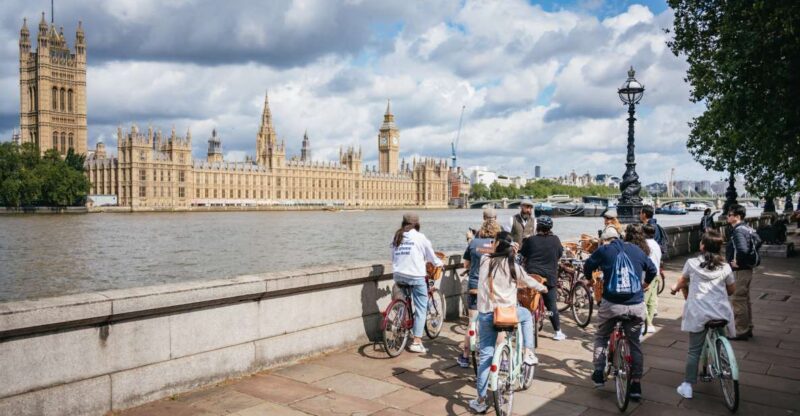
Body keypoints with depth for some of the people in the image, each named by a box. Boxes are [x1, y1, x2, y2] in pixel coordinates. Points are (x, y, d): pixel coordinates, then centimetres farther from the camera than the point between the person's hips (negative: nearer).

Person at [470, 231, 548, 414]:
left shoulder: (485, 261, 0)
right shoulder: (514, 266, 0)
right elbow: (528, 281, 18)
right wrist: (543, 288, 38)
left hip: (486, 314, 1)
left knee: (485, 356, 8)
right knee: (526, 314, 33)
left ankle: (480, 400, 12)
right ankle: (528, 353, 26)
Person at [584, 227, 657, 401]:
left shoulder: (603, 250, 3)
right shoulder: (636, 250, 12)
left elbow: (587, 267, 10)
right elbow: (652, 269, 22)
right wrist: (644, 285, 40)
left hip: (611, 303, -2)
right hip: (636, 305, 3)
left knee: (601, 337, 20)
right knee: (634, 343, 17)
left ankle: (599, 374, 18)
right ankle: (636, 385, 16)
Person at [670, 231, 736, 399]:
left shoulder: (691, 263, 0)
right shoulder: (725, 267, 3)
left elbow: (682, 281, 17)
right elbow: (731, 289, 15)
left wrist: (675, 288, 38)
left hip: (698, 313, -1)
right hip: (721, 312, 1)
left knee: (694, 350, 5)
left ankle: (687, 386, 6)